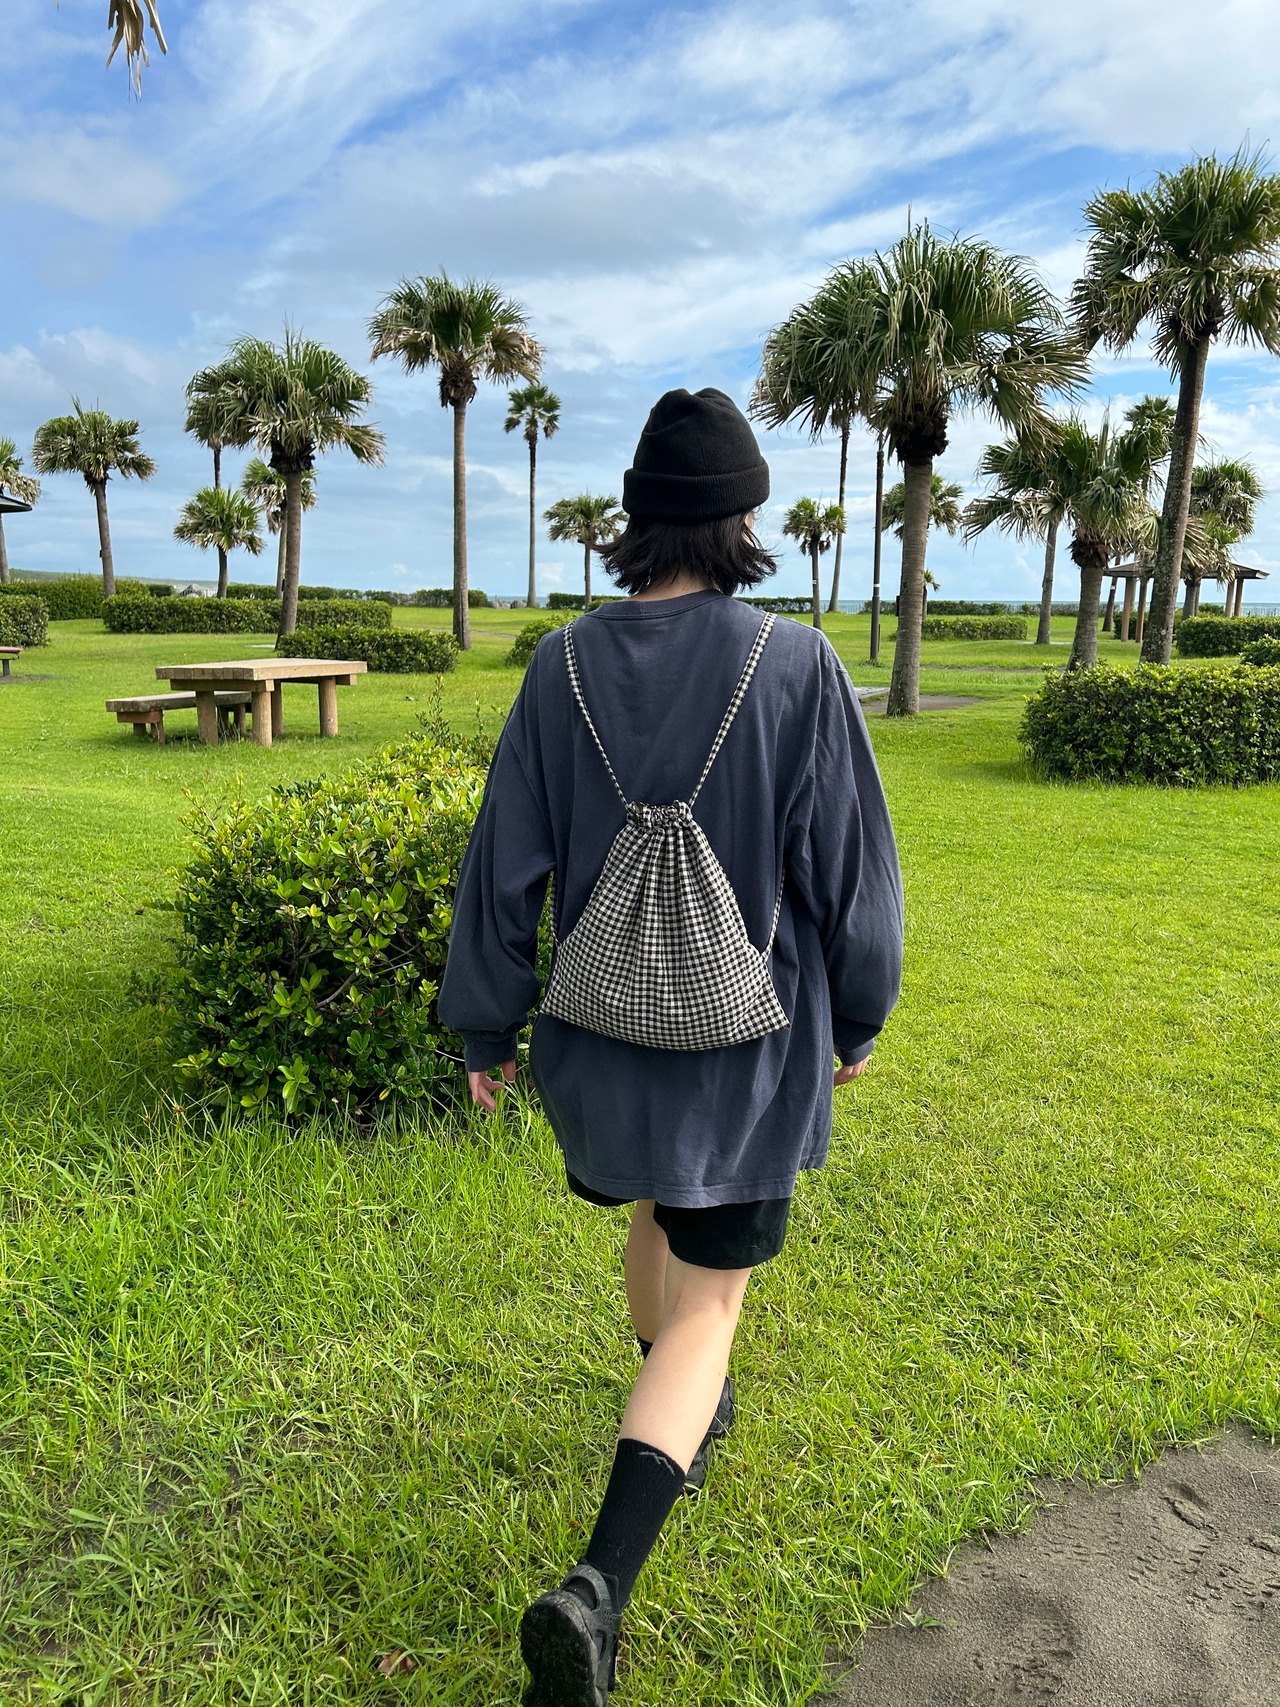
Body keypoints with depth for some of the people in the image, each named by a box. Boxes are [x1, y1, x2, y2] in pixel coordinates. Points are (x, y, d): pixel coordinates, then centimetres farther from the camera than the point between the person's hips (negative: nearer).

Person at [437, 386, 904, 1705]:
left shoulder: (565, 670, -11)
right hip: (751, 1050, -3)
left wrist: (484, 1026, 8)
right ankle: (596, 1591, -5)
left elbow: (503, 871, -7)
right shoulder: (798, 670, -19)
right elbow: (850, 876, -12)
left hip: (609, 1034, 4)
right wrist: (858, 1015, 6)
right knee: (706, 1305, 9)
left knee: (655, 1213, 31)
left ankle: (684, 1416, 55)